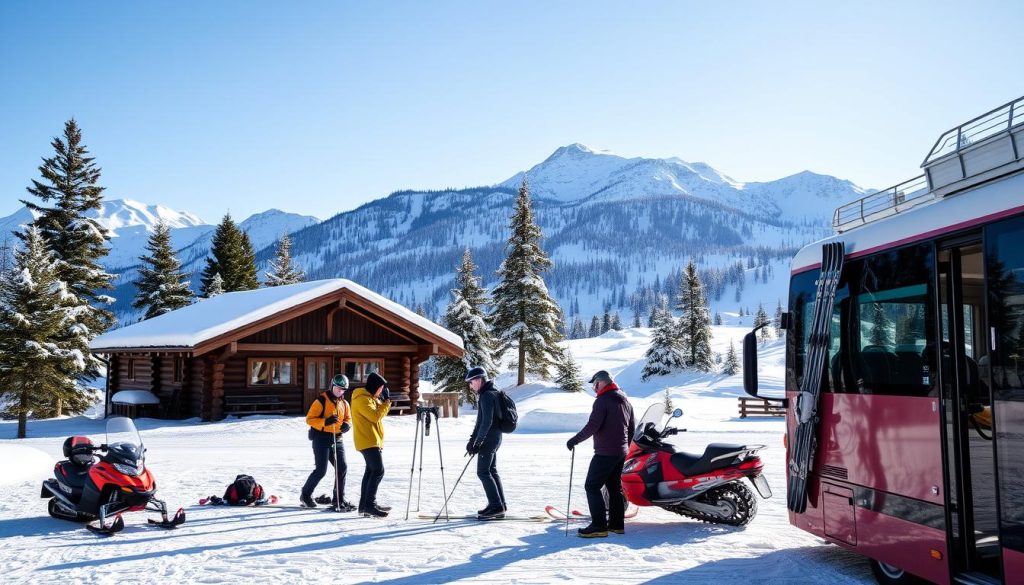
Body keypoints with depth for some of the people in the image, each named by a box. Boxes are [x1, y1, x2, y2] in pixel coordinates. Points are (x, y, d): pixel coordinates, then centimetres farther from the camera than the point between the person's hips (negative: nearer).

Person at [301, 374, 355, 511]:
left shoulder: (344, 403, 12)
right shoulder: (321, 400, -8)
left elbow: (348, 419, 18)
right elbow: (310, 419, -11)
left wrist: (346, 425, -6)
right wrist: (325, 421, -27)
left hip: (337, 439, 7)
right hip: (321, 438, -6)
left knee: (342, 468, 2)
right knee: (321, 470, -7)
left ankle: (338, 499, 12)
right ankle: (305, 495, 12)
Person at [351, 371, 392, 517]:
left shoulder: (370, 397, 17)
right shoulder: (362, 399, -15)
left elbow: (379, 412, 22)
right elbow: (375, 416, -22)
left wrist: (385, 401, 8)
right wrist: (387, 401, -12)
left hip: (372, 441, 11)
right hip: (369, 441, -11)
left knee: (371, 471, 12)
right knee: (378, 471, -14)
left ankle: (365, 504, 16)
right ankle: (369, 505, -15)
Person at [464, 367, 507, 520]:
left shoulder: (487, 396, -17)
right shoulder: (487, 394, 15)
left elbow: (487, 422, -23)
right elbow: (481, 420, 20)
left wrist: (477, 442, -20)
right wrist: (473, 439, 18)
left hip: (488, 439, -10)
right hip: (494, 438, 10)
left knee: (483, 472, -6)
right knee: (491, 471, 15)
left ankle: (497, 507, -6)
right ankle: (500, 505, 20)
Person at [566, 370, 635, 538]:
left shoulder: (603, 400, -14)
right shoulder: (625, 399, 14)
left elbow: (593, 426, -22)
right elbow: (632, 427, 19)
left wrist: (575, 440, -14)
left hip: (605, 453, -9)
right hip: (621, 452, 9)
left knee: (592, 486, -6)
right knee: (614, 486, 17)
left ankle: (599, 526, -12)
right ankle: (617, 523, 19)